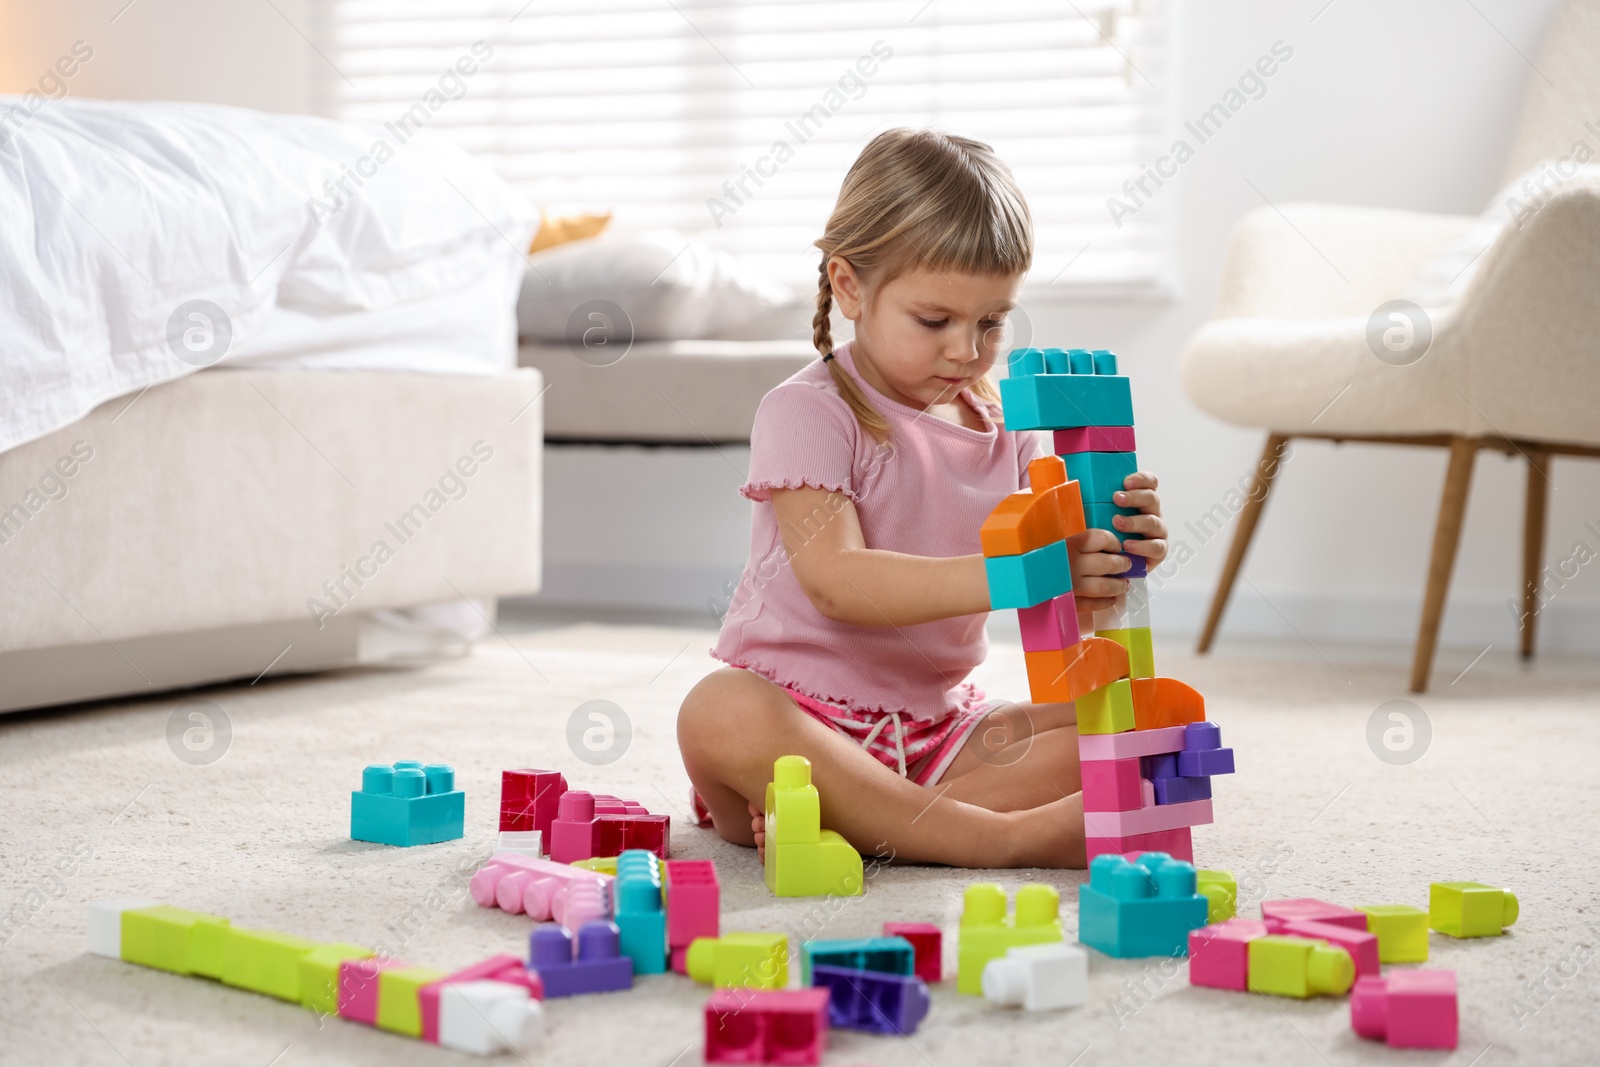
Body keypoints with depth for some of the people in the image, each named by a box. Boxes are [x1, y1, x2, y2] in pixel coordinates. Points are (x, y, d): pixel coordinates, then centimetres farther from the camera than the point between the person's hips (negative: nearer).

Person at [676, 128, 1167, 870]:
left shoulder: (1009, 425, 8)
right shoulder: (807, 413, -9)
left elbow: (1060, 612, 2)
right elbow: (835, 580, -26)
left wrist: (1107, 560, -23)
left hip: (938, 731, 6)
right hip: (799, 717, -5)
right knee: (720, 715, -37)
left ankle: (854, 818, -25)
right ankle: (1001, 837, -33)